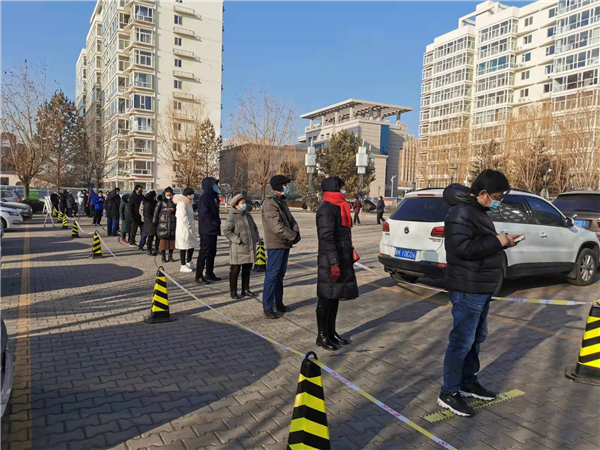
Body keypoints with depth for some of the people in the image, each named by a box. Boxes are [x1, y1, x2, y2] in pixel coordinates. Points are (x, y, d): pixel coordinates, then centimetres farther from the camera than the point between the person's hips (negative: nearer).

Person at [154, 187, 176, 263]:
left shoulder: (174, 202, 11)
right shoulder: (161, 203, 4)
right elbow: (156, 212, 2)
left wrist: (173, 209, -7)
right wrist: (154, 222, -2)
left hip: (172, 223, 3)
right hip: (163, 223, -2)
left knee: (172, 239, 3)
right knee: (163, 239, -4)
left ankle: (170, 255, 13)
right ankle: (163, 256, 4)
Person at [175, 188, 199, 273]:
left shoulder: (188, 203, 18)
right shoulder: (182, 203, -14)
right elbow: (183, 217, -22)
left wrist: (192, 227, 15)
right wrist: (189, 227, -20)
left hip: (189, 228, 10)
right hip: (183, 229, -10)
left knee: (192, 245, 14)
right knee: (184, 247, -4)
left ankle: (189, 263, 28)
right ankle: (183, 266, 4)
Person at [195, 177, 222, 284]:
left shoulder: (213, 196, 16)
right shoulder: (204, 197, -13)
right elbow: (204, 214, -21)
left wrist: (217, 222, 8)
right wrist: (215, 223, -17)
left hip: (213, 230, 9)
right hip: (206, 230, -9)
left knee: (212, 252, 14)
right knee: (204, 253, -6)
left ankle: (210, 274, 23)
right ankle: (199, 276, 0)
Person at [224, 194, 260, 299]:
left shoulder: (247, 215, 11)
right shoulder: (232, 217, -11)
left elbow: (254, 228, 21)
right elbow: (227, 231, -14)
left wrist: (255, 238, 9)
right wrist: (238, 240, -19)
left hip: (249, 248, 7)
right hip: (238, 249, -7)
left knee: (247, 269, 14)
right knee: (235, 270, 2)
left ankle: (246, 290, 25)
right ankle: (233, 291, 13)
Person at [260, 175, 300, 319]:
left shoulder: (281, 201, 14)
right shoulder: (270, 203, -16)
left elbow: (291, 219, 10)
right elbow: (277, 226, -24)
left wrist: (296, 233, -9)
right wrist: (293, 236, -16)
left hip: (285, 244, 9)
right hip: (275, 245, -9)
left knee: (280, 275, 16)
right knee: (272, 275, -4)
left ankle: (279, 303, 26)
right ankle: (267, 307, 4)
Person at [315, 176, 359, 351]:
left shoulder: (339, 207, 18)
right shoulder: (327, 209, -14)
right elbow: (326, 238, -22)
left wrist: (350, 255, 21)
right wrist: (334, 263, -25)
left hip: (342, 259, 10)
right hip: (330, 261, -10)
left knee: (335, 296, 15)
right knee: (326, 298, -1)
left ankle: (331, 332, 26)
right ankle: (322, 336, 11)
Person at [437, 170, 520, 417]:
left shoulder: (477, 211, 15)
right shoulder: (462, 213, -19)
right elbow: (462, 247, -31)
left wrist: (501, 241, 5)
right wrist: (496, 242, -21)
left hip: (481, 288, 11)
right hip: (468, 289, -11)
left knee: (476, 337, 20)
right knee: (462, 340, -4)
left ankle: (468, 382, 34)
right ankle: (449, 392, 8)